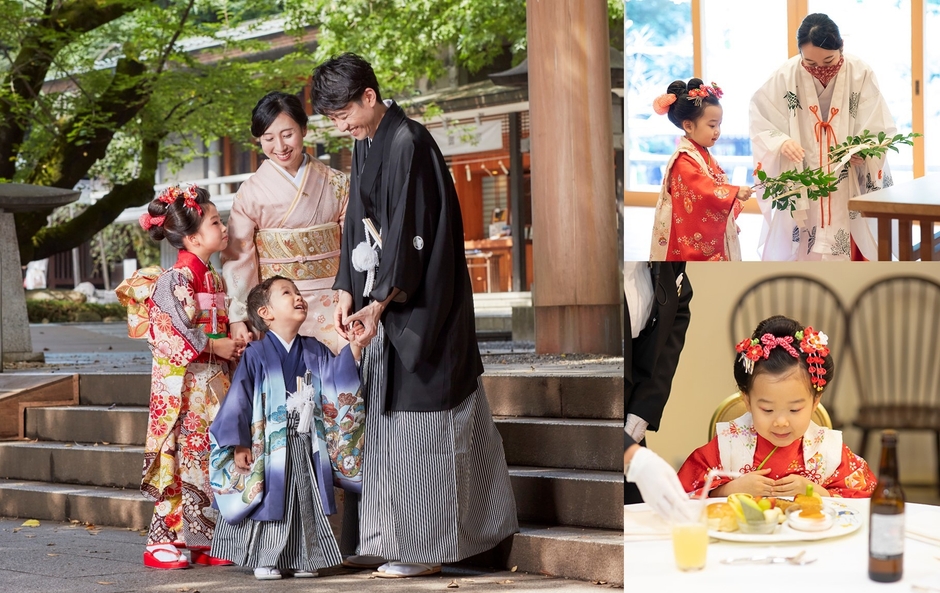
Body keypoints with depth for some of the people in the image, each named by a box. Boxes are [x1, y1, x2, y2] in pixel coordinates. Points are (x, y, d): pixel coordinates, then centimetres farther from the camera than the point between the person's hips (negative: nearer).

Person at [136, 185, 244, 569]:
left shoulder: (214, 278, 13)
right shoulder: (175, 279, -13)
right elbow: (167, 332, -18)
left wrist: (235, 340, 2)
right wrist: (214, 345, -16)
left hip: (213, 382, 8)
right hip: (183, 384, -8)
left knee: (209, 458, 8)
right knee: (181, 457, -6)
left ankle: (200, 540, 15)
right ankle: (163, 542, 1)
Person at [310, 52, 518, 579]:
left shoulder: (409, 144, -18)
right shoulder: (366, 144, 11)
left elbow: (408, 233, -22)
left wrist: (378, 304, -21)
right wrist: (348, 291, 4)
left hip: (423, 301, -10)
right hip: (390, 296, 10)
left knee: (421, 418, -3)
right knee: (394, 411, 13)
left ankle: (427, 545, 6)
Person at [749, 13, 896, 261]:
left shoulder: (861, 75, -10)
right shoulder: (785, 77, -10)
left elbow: (880, 130, -6)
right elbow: (760, 122, -3)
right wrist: (780, 142, -22)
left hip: (850, 191, 0)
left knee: (849, 256, 2)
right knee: (801, 256, 1)